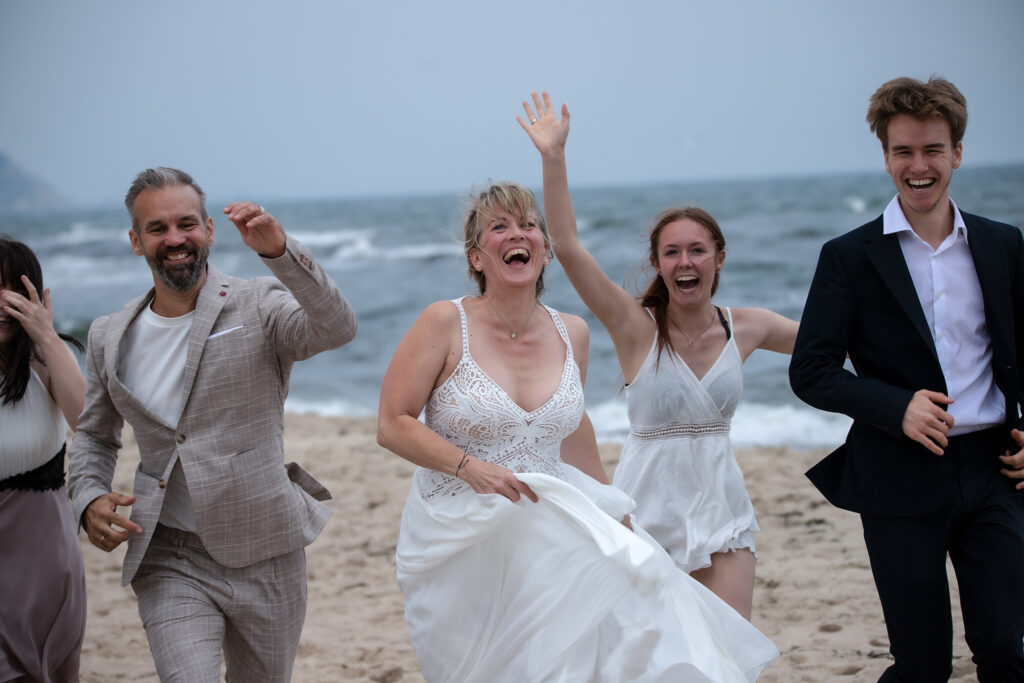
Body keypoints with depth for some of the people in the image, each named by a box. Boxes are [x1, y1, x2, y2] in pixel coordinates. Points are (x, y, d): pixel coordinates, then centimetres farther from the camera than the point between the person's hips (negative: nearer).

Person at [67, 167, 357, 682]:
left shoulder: (258, 306, -5)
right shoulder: (109, 337, 6)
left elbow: (338, 329, -24)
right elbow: (94, 435, 19)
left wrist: (279, 251, -38)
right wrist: (89, 500, -1)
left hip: (265, 556, -1)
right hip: (169, 562, 1)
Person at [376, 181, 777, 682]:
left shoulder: (571, 334, 5)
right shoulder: (445, 323, -8)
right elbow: (392, 425, -9)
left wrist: (611, 508, 26)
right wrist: (470, 466, -21)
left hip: (551, 532, 3)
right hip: (463, 541, -3)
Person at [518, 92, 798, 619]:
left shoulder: (746, 328, 3)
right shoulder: (636, 327, -8)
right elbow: (566, 246, -18)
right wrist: (553, 158, -23)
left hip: (721, 509, 3)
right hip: (649, 510, -3)